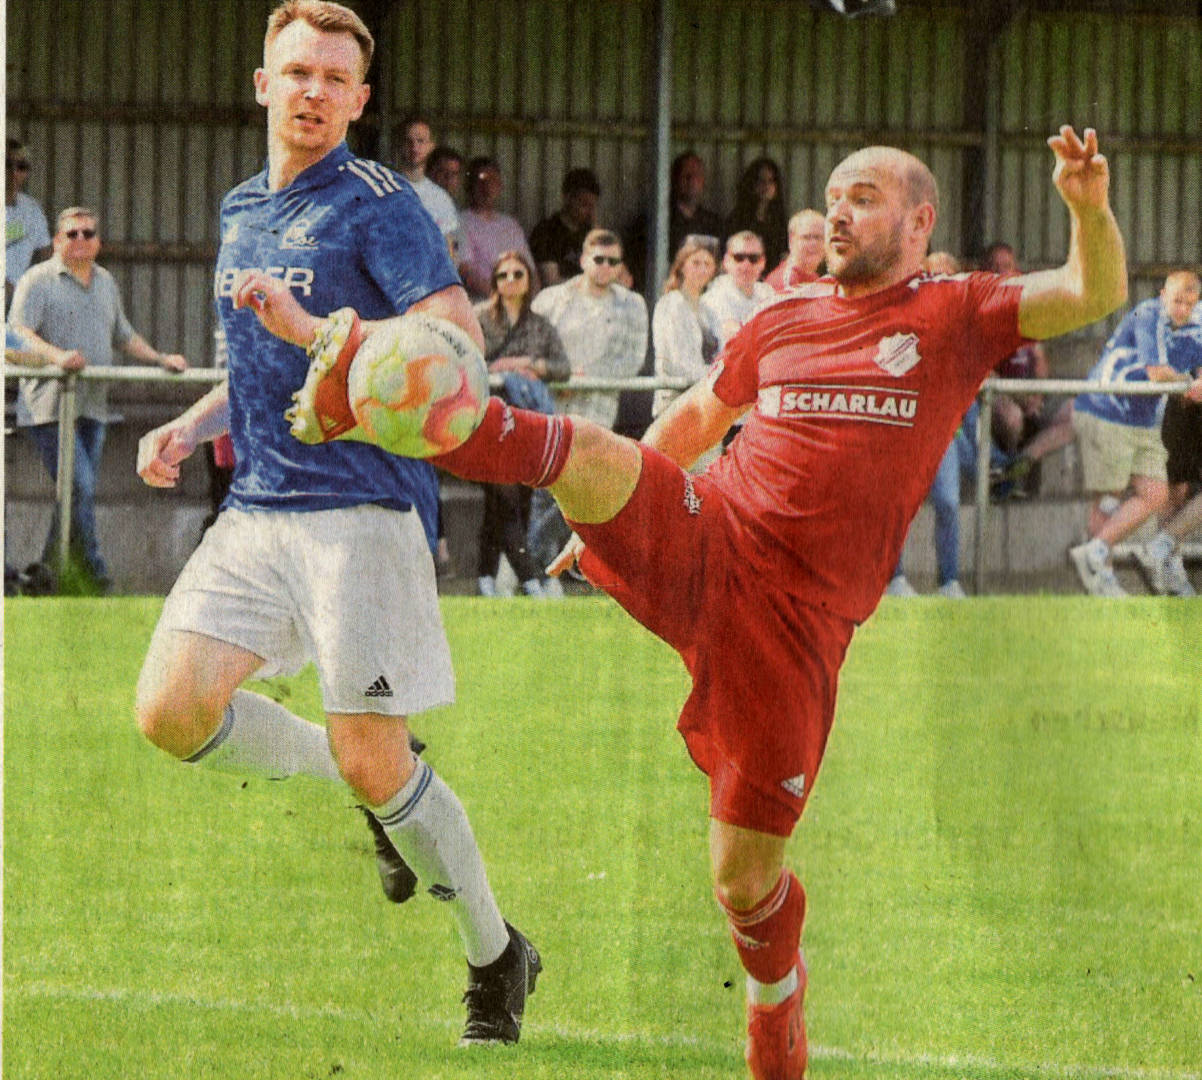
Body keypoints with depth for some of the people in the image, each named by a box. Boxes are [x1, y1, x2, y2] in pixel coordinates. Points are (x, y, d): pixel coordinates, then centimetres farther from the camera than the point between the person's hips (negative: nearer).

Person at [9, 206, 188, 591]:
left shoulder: (105, 282, 21)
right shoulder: (38, 280, -1)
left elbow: (124, 337, 32)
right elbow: (20, 334, -14)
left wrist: (161, 359, 20)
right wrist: (57, 356, -31)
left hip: (92, 407, 7)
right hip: (50, 406, -7)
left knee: (83, 492, 4)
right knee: (79, 487, -16)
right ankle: (93, 570, -14)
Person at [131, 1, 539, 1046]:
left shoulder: (378, 204, -6)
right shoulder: (242, 212, 18)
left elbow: (458, 340, -18)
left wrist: (314, 332, -24)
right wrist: (190, 427, 14)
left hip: (360, 509, -7)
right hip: (255, 509, 7)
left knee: (372, 763, -9)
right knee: (172, 710, -9)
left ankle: (496, 956, 12)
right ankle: (382, 792, 15)